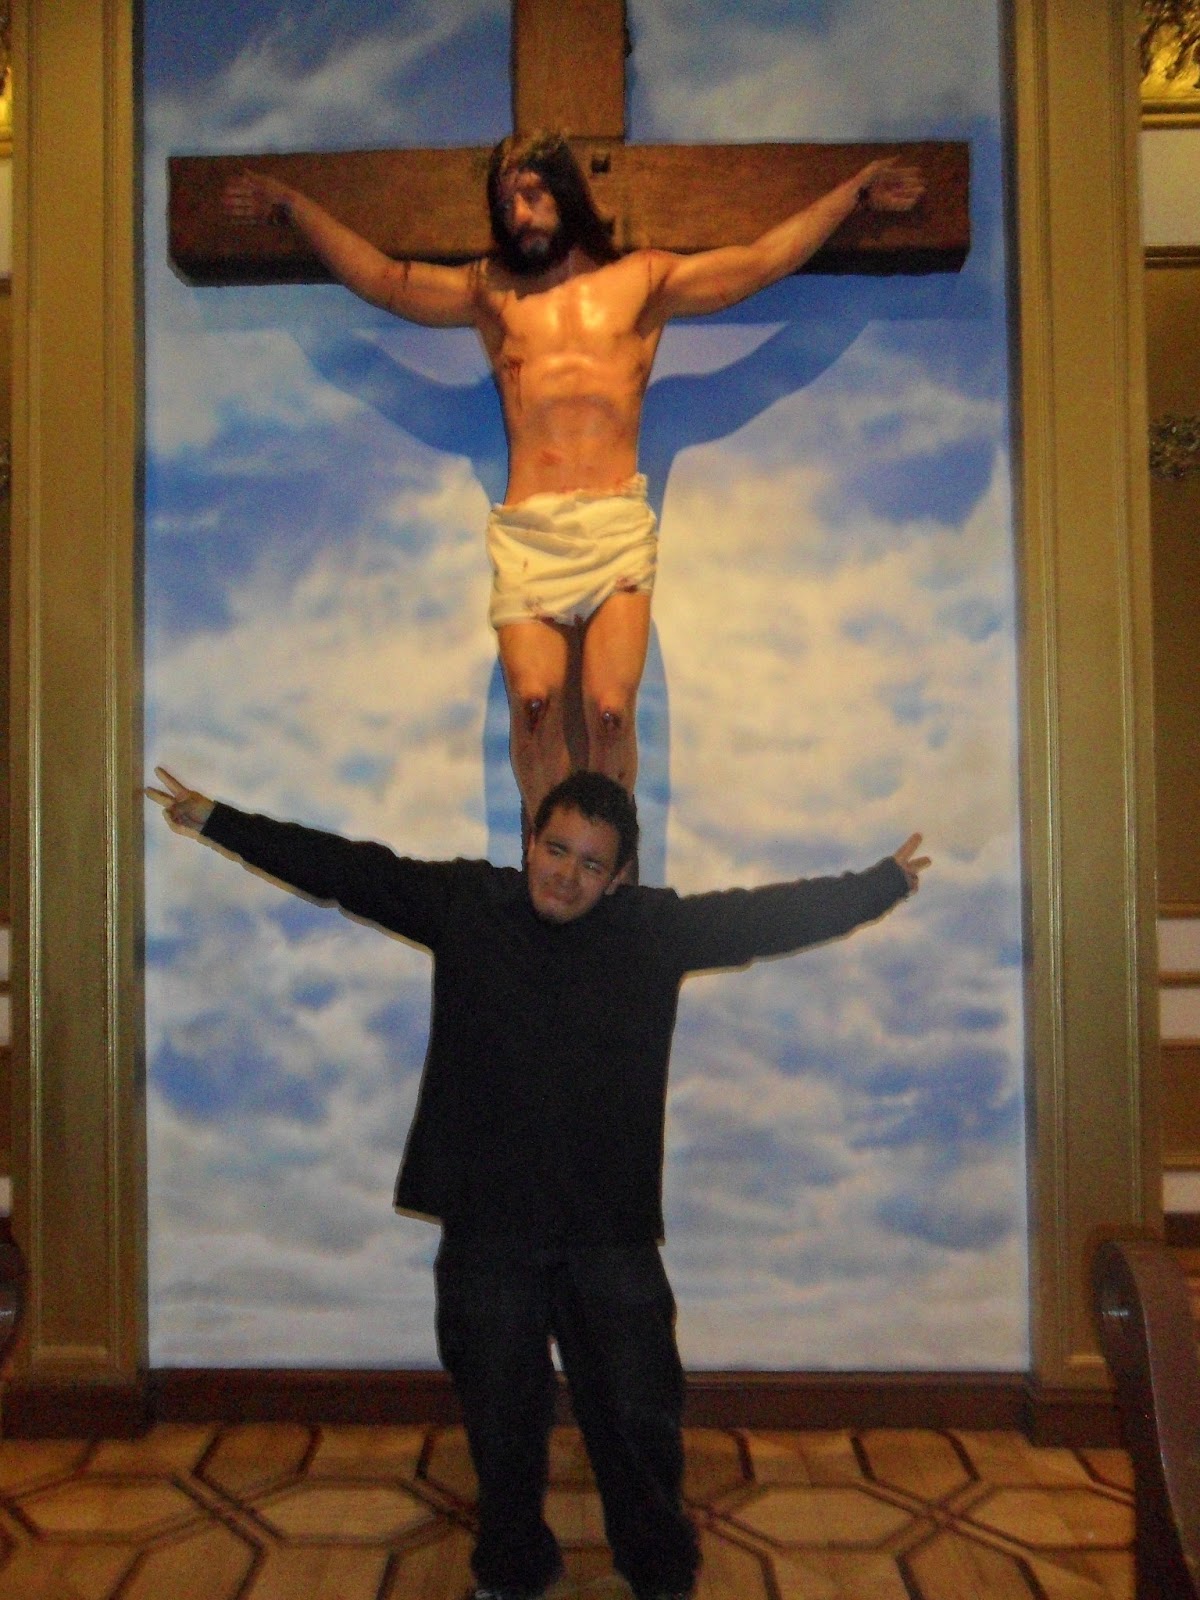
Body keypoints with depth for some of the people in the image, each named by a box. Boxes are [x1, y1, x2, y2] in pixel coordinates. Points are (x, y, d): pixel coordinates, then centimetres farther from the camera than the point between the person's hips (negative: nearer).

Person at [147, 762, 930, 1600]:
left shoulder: (660, 926, -3)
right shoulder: (461, 902, -3)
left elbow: (775, 912, 4)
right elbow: (343, 868, 0)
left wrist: (884, 883, 7)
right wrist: (215, 819, 4)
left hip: (612, 1227, 0)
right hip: (488, 1224, 0)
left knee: (640, 1414, 12)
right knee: (501, 1413, 17)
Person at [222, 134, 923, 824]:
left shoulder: (642, 280, 20)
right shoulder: (490, 291, 24)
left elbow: (763, 260, 20)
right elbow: (380, 278, 28)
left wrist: (857, 190, 21)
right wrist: (293, 205, 31)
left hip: (618, 524, -1)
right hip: (525, 529, 1)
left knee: (609, 708, -17)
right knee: (534, 701, -19)